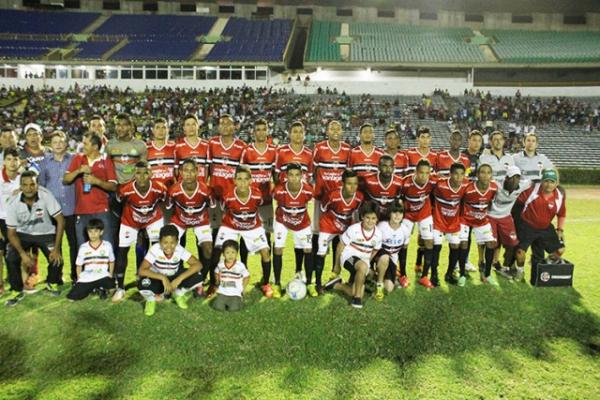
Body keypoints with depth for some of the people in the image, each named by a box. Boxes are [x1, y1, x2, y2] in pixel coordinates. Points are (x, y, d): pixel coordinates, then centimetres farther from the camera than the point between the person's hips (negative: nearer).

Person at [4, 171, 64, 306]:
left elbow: (60, 220, -22)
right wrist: (23, 254, -26)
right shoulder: (12, 203, -21)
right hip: (23, 234, 1)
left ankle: (52, 283, 15)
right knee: (11, 259, -21)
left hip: (46, 234, -1)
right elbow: (11, 233, -12)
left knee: (57, 258, -19)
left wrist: (57, 248, -25)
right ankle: (17, 291, 4)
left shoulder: (46, 195, -27)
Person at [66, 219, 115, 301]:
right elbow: (79, 265, 12)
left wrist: (110, 276, 4)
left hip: (102, 277, -1)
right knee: (72, 296, -16)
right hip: (86, 278, 2)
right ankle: (91, 289, 11)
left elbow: (111, 262, 13)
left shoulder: (107, 245, 2)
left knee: (112, 284, -34)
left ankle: (101, 288, 2)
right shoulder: (83, 247, 3)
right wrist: (79, 280, 4)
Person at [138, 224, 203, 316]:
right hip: (158, 279, -2)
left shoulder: (180, 250, -21)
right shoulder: (155, 249, -27)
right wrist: (163, 278, -42)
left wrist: (179, 278, -36)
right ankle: (151, 299, 1)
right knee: (144, 284, -38)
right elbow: (142, 270, -33)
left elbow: (198, 265, -26)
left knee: (197, 277, -25)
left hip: (174, 279, 2)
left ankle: (178, 294, 8)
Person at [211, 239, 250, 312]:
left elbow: (247, 277, 1)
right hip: (222, 292, 2)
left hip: (235, 293, -2)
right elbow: (217, 273, 20)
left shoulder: (240, 265, -12)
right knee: (218, 307, -18)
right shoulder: (220, 264, -3)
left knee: (233, 308, -22)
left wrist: (242, 288, 1)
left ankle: (239, 301, 10)